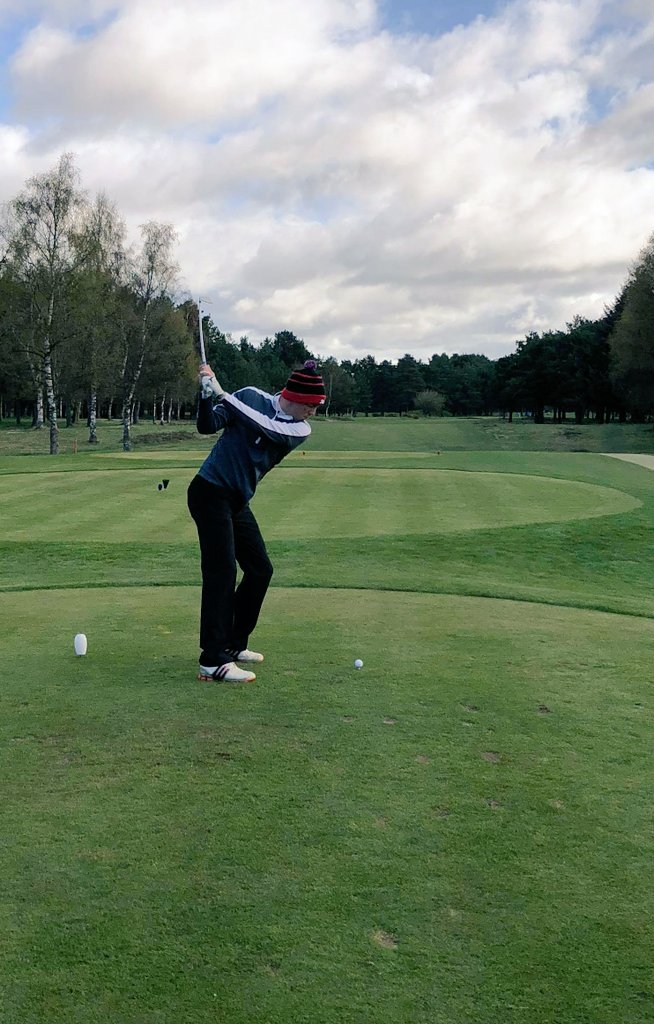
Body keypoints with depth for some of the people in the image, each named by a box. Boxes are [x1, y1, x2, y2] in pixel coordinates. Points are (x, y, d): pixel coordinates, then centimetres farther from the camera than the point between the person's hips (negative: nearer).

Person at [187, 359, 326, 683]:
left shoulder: (300, 430, 0)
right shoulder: (251, 397, -7)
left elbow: (266, 427, -18)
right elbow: (207, 425, -10)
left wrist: (222, 394, -25)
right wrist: (208, 394, -26)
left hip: (239, 502, 7)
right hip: (210, 493, -7)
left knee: (260, 570, 9)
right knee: (221, 571, -14)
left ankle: (233, 644, 22)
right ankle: (212, 661, -14)